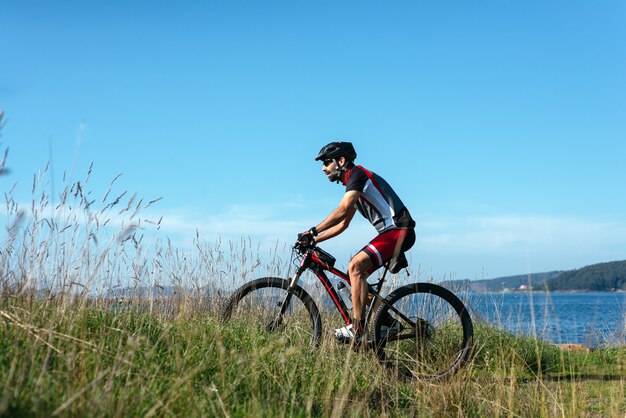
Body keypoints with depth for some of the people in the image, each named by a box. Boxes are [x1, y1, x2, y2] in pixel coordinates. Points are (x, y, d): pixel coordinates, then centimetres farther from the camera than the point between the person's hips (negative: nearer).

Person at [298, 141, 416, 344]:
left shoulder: (358, 174, -10)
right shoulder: (353, 184, 21)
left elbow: (342, 211, -23)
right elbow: (342, 224, 23)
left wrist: (313, 232, -22)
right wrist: (314, 240, 16)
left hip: (399, 231, -10)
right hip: (391, 232, 10)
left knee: (356, 266, -22)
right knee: (357, 273, 8)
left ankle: (358, 330, -24)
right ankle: (387, 321, 11)